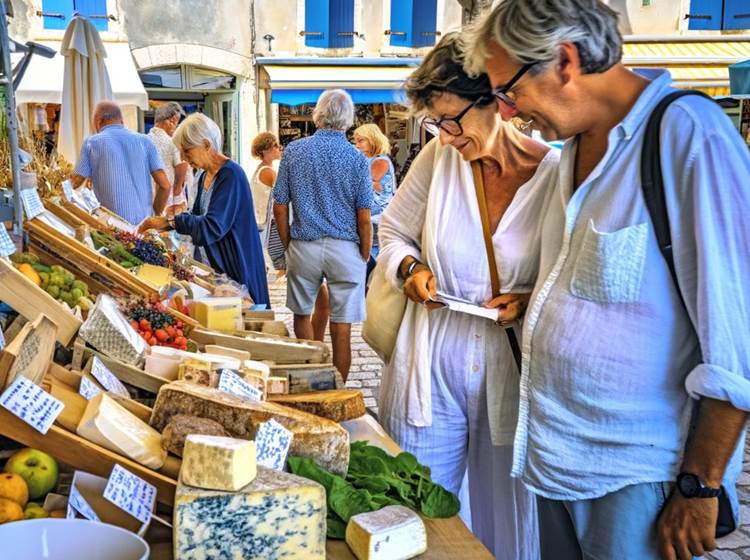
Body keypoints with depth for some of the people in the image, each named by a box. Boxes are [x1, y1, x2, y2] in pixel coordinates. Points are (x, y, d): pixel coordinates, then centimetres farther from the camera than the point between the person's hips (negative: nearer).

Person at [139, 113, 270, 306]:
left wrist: (171, 222, -18)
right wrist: (163, 223, 1)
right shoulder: (205, 176, 10)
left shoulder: (231, 175, -18)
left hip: (234, 269, -8)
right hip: (209, 264, 8)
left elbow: (213, 226, -23)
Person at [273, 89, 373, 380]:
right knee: (342, 328, 5)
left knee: (302, 313, 21)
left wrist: (288, 246, 12)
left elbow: (279, 207, 0)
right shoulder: (357, 159, -6)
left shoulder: (294, 151, -2)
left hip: (304, 245, 2)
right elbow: (364, 218, -7)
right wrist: (365, 257, 5)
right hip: (345, 249, -1)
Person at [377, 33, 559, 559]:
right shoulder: (440, 157, -3)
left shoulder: (558, 174, -9)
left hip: (514, 375, -1)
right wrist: (410, 267, -9)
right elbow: (393, 232, 11)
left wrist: (531, 301, -16)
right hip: (431, 372, 2)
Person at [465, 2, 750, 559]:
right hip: (555, 451, 7)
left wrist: (700, 487, -16)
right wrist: (531, 304, 5)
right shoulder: (577, 142, 8)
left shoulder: (689, 133, -17)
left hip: (636, 473, -7)